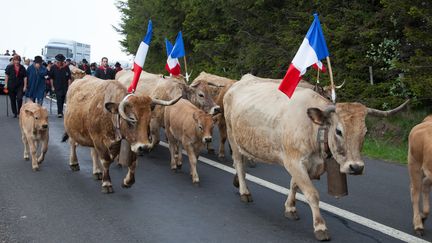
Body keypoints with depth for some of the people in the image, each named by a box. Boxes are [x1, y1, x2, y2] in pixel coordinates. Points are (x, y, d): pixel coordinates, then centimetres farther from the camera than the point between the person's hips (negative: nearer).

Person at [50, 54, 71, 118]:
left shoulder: (66, 67, 0)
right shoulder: (54, 67, -1)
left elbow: (69, 78, 2)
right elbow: (51, 78, 3)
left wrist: (69, 86, -2)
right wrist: (52, 86, 0)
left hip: (65, 87, 2)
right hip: (57, 87, -2)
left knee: (62, 100, 12)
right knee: (59, 100, -11)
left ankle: (61, 111, 26)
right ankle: (59, 112, -13)